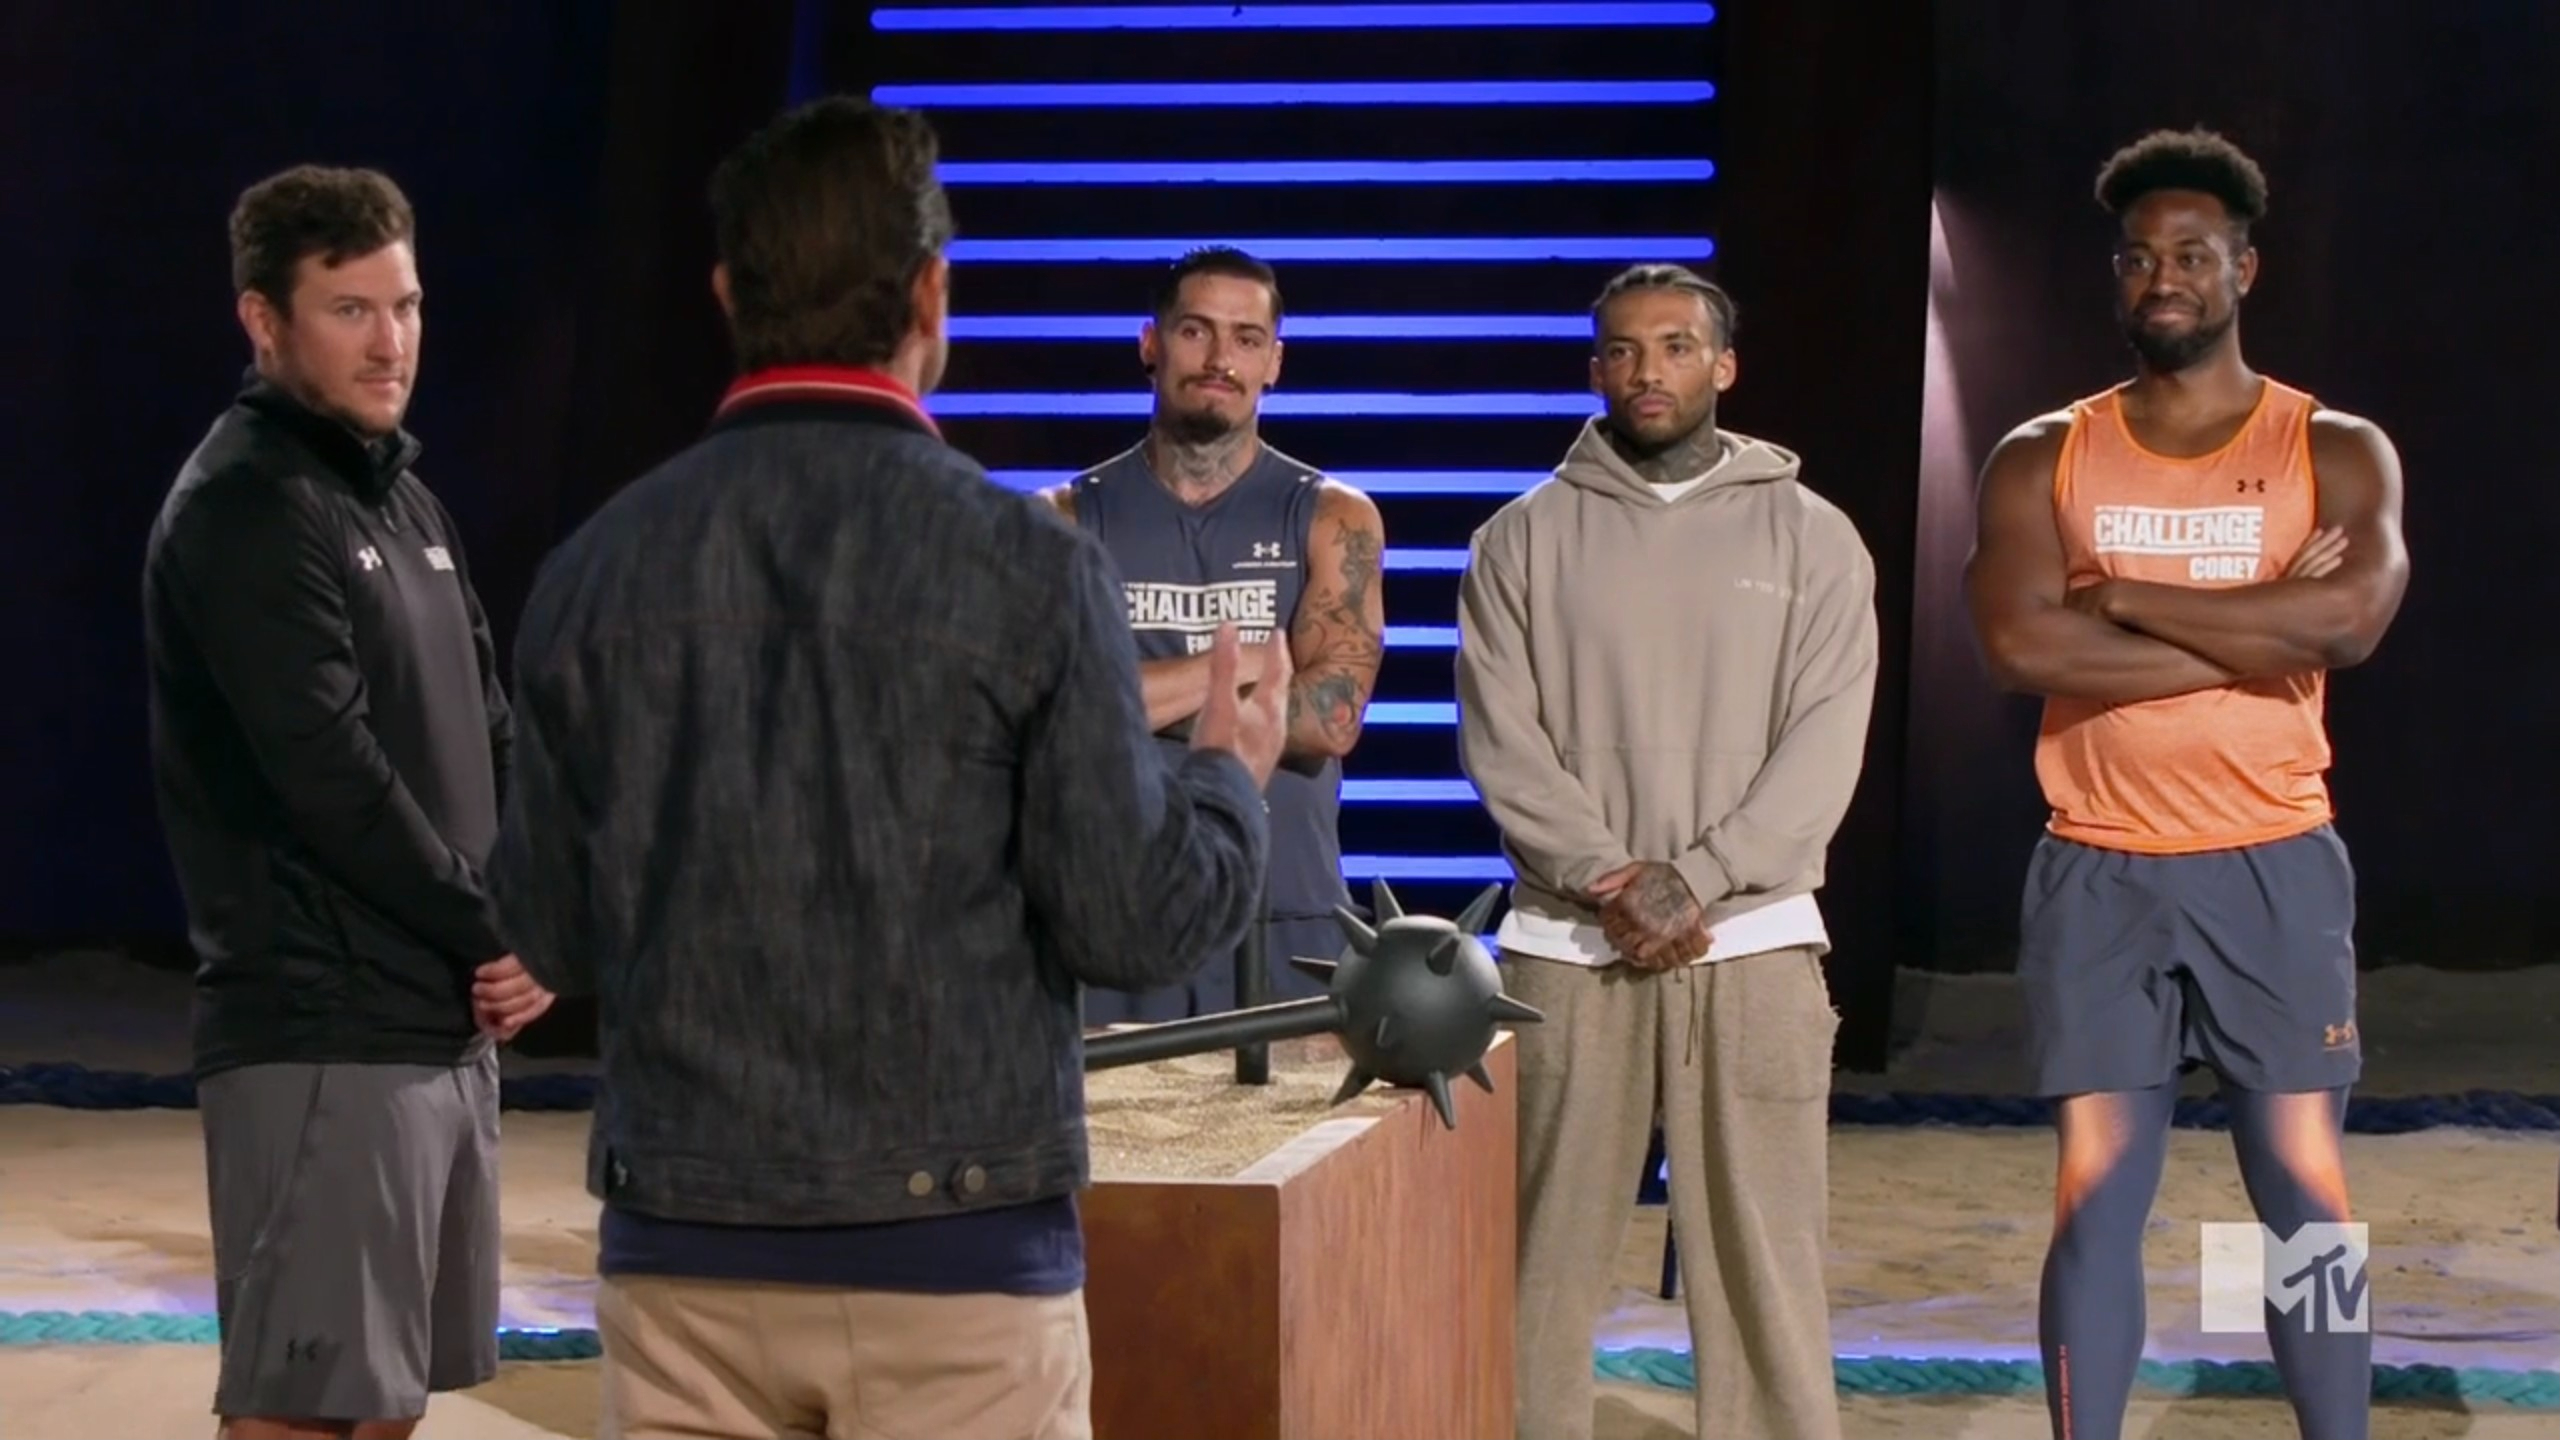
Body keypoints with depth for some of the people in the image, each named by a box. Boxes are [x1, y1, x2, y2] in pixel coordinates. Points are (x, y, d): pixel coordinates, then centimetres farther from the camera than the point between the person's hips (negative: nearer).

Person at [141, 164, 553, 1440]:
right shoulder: (245, 509, -12)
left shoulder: (406, 501, 16)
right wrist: (496, 933, -10)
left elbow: (491, 738, 16)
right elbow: (330, 774, -19)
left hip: (446, 1025, 9)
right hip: (322, 1034, -9)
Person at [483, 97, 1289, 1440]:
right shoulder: (1026, 564, -9)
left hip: (683, 1255, 3)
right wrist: (1229, 777, 11)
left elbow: (550, 936, 5)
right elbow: (1133, 924, -9)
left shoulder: (595, 569, 0)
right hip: (953, 1255, -3)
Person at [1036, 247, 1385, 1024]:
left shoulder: (1333, 519, 6)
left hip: (1286, 923, 0)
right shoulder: (1066, 520, 6)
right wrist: (1242, 664, -10)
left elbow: (1330, 716, -9)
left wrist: (1132, 692, -9)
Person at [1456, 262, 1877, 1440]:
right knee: (1545, 1256, 2)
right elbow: (1502, 743, -1)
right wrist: (1610, 882, -13)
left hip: (1752, 943, 0)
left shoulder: (1812, 537, 6)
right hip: (1568, 944, 1)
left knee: (1761, 1253, -1)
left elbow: (1825, 747, -3)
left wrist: (1696, 881, -13)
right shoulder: (1523, 538, 7)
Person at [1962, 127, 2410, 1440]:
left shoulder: (2335, 451, 2)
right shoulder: (2043, 459, 5)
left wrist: (2128, 601, -12)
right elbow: (2019, 644, -12)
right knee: (2094, 1196, 1)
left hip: (2273, 869, -1)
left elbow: (2351, 616, -17)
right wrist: (2258, 627, -13)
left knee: (2303, 1185, 1)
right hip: (2097, 876, 1)